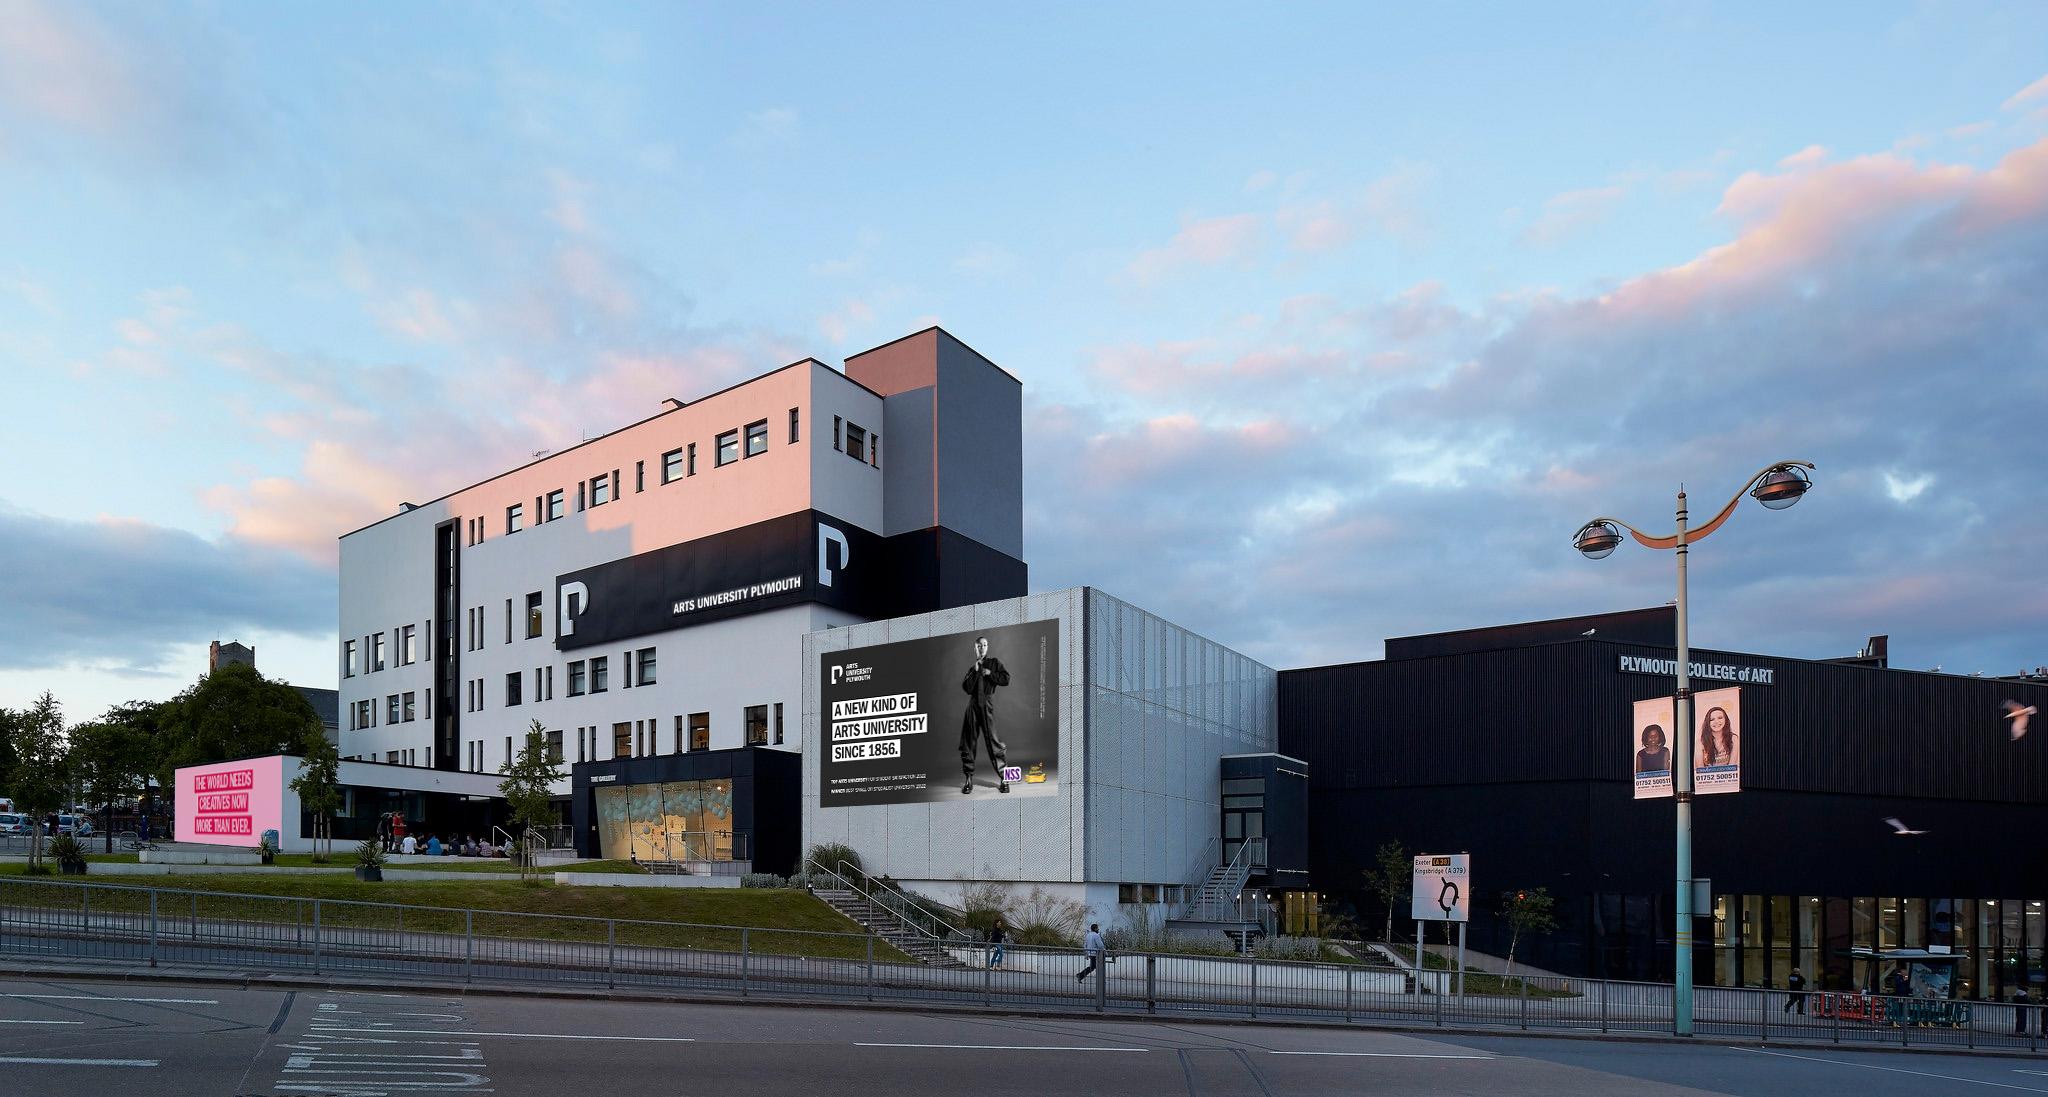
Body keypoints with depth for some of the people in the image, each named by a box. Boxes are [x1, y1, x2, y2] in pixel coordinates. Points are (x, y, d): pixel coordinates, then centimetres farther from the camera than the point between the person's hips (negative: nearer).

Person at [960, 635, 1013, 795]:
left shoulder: (995, 662, 9)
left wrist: (990, 674, -7)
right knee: (968, 743, 1)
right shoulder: (972, 667, 15)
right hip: (973, 704, 3)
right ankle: (969, 779, 8)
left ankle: (1004, 778, 0)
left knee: (992, 740, -7)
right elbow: (966, 688, 2)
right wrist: (975, 671, -4)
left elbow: (1006, 679, -2)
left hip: (987, 704, -3)